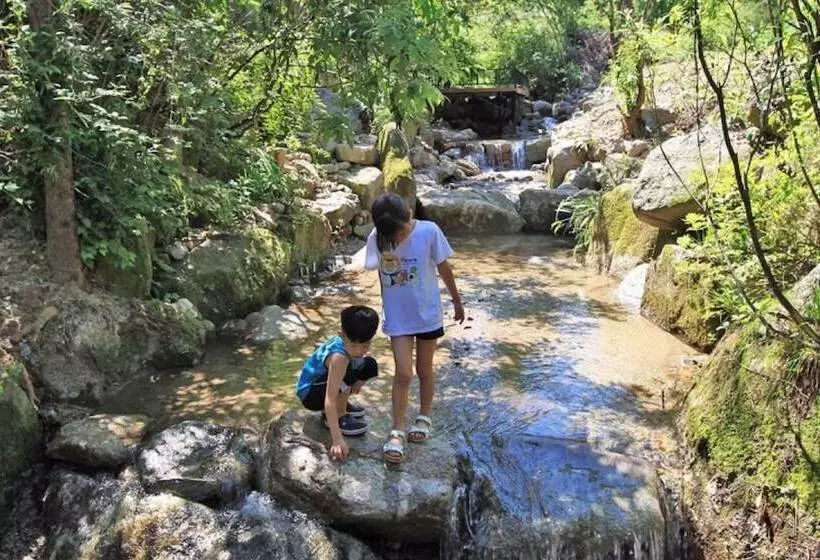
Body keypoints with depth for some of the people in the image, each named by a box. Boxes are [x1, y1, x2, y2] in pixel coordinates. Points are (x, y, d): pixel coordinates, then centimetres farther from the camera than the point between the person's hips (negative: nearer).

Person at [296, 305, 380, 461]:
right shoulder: (339, 357, -37)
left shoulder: (351, 339, -17)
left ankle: (341, 405, 19)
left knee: (369, 366, 8)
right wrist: (337, 439, -44)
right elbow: (329, 400, -40)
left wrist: (358, 381, -9)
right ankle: (339, 418, -10)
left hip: (324, 379, 8)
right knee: (344, 376, -35)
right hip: (309, 392, -8)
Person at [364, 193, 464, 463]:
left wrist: (457, 301, 6)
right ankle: (398, 431, 9)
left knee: (424, 370, 14)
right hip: (397, 317, 0)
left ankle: (424, 417, 36)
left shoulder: (429, 231, -19)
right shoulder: (376, 239, -14)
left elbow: (444, 268, -6)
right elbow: (380, 275, -1)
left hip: (427, 314, 0)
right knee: (403, 373, -4)